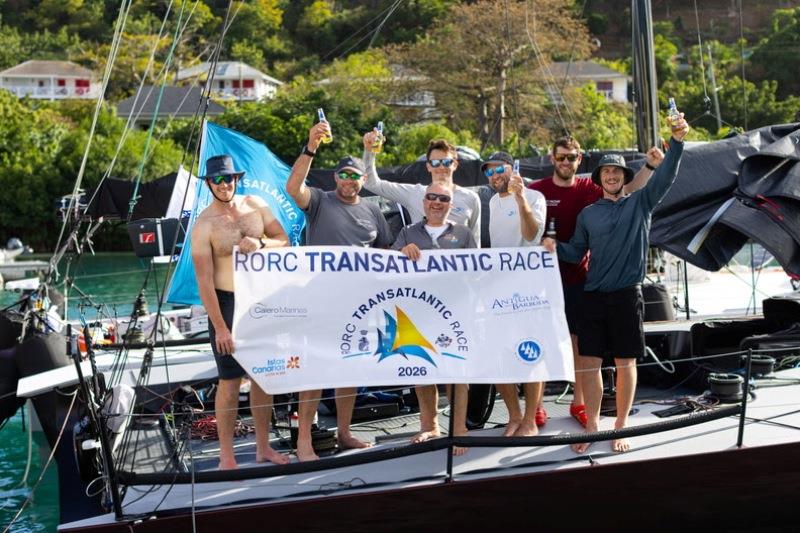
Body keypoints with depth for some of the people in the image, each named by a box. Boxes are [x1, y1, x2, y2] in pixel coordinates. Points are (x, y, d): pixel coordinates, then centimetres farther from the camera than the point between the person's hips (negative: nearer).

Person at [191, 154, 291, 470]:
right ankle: (226, 456, 5)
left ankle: (263, 447, 21)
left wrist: (260, 244, -17)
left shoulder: (255, 206, 2)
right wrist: (220, 326, -19)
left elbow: (284, 241, 6)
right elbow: (204, 281, -15)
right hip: (228, 302, -5)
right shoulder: (204, 225, -12)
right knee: (230, 380, -3)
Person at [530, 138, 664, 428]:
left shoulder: (590, 188, 3)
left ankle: (579, 403, 19)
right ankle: (536, 406, 8)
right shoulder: (537, 190, -3)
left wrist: (650, 165, -19)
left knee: (579, 341, 8)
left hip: (578, 278, 2)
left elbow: (630, 190, -5)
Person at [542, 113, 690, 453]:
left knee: (626, 363, 4)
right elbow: (577, 252, 15)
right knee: (590, 362, 2)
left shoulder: (639, 203, 4)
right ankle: (592, 427, 13)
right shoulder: (588, 214, 11)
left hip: (627, 296, -2)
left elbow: (665, 177, -10)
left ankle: (620, 428, 13)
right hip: (593, 297, 2)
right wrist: (556, 247, -7)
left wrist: (677, 141, -25)